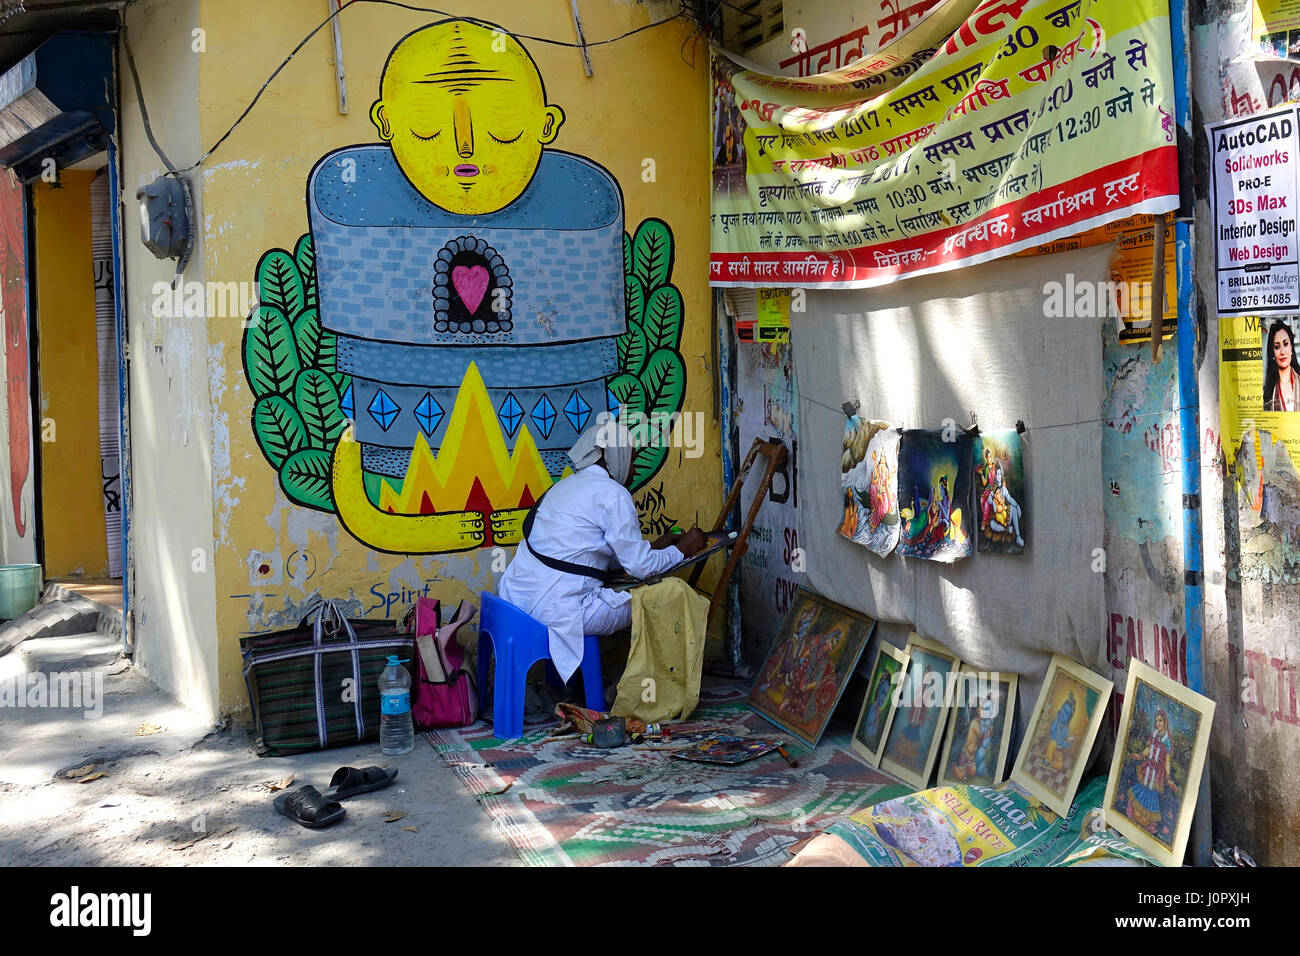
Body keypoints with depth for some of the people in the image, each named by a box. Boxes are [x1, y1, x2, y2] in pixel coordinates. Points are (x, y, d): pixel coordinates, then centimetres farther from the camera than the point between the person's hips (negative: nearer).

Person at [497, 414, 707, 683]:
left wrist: (655, 547, 29)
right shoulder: (613, 494, -8)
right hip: (558, 608, -9)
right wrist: (682, 550, 10)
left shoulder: (566, 485, 19)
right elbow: (640, 566, -7)